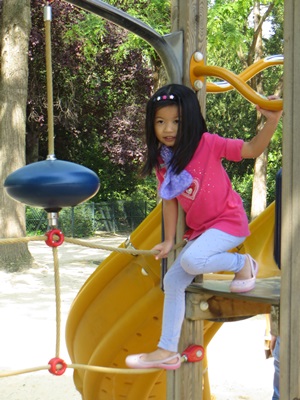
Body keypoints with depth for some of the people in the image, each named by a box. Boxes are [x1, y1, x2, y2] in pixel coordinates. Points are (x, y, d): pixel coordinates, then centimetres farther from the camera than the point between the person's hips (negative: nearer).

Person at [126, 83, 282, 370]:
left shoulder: (208, 144, -15)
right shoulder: (162, 161, 0)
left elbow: (253, 150, -14)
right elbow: (170, 201, 6)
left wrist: (272, 120, -27)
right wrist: (169, 241, 5)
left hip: (228, 222, -7)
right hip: (199, 229, 7)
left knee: (191, 260, -31)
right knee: (173, 280, 7)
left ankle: (243, 263, -2)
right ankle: (167, 351, 19)